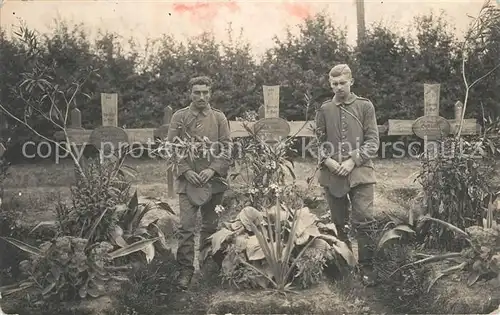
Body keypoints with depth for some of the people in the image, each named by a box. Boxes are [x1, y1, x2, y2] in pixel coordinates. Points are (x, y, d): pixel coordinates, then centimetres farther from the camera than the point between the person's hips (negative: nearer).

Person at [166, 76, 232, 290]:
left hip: (214, 180, 1)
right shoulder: (179, 117, 4)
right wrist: (186, 171, -10)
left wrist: (212, 170, -11)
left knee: (211, 226, 10)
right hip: (188, 180, -1)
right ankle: (186, 270, 4)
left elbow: (227, 149, 3)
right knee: (186, 227, -6)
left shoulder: (219, 118, 6)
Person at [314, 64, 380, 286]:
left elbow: (373, 141, -1)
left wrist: (352, 161, -11)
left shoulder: (365, 106, 3)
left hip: (360, 173, -2)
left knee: (363, 223, -6)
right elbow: (319, 142, 11)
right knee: (338, 223, 11)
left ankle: (366, 268, 5)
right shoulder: (324, 110, 9)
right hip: (332, 175, 2)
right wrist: (327, 160, -8)